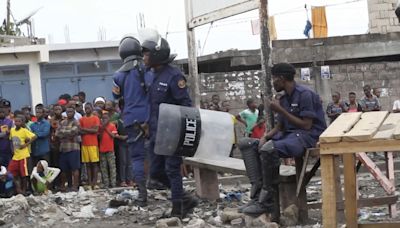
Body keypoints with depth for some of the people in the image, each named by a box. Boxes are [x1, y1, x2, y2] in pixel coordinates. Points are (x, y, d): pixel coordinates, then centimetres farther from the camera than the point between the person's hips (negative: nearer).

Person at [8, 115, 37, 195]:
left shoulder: (24, 131, -11)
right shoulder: (12, 130, 7)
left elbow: (34, 137, -16)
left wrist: (26, 144, -17)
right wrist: (12, 148, 7)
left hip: (23, 155, -6)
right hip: (15, 155, 6)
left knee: (23, 173, -1)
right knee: (11, 171, 2)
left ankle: (24, 190, 9)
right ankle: (18, 188, 13)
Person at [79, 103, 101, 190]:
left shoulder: (96, 118, 4)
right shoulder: (81, 119, 11)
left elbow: (96, 130, -7)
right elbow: (80, 131, 3)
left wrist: (85, 129, -6)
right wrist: (90, 130, -10)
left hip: (93, 144, -2)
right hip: (84, 144, 2)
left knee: (94, 163, -3)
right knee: (88, 164, 2)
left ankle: (95, 183, -2)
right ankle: (89, 183, 2)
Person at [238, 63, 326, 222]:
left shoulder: (305, 95, -12)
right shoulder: (284, 99, 14)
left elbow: (306, 126, -17)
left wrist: (281, 111, -15)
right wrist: (265, 137, -4)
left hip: (307, 136, -10)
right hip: (287, 135, 10)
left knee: (268, 149, -37)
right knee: (246, 144, -1)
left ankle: (267, 202, -24)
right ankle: (258, 195, -17)